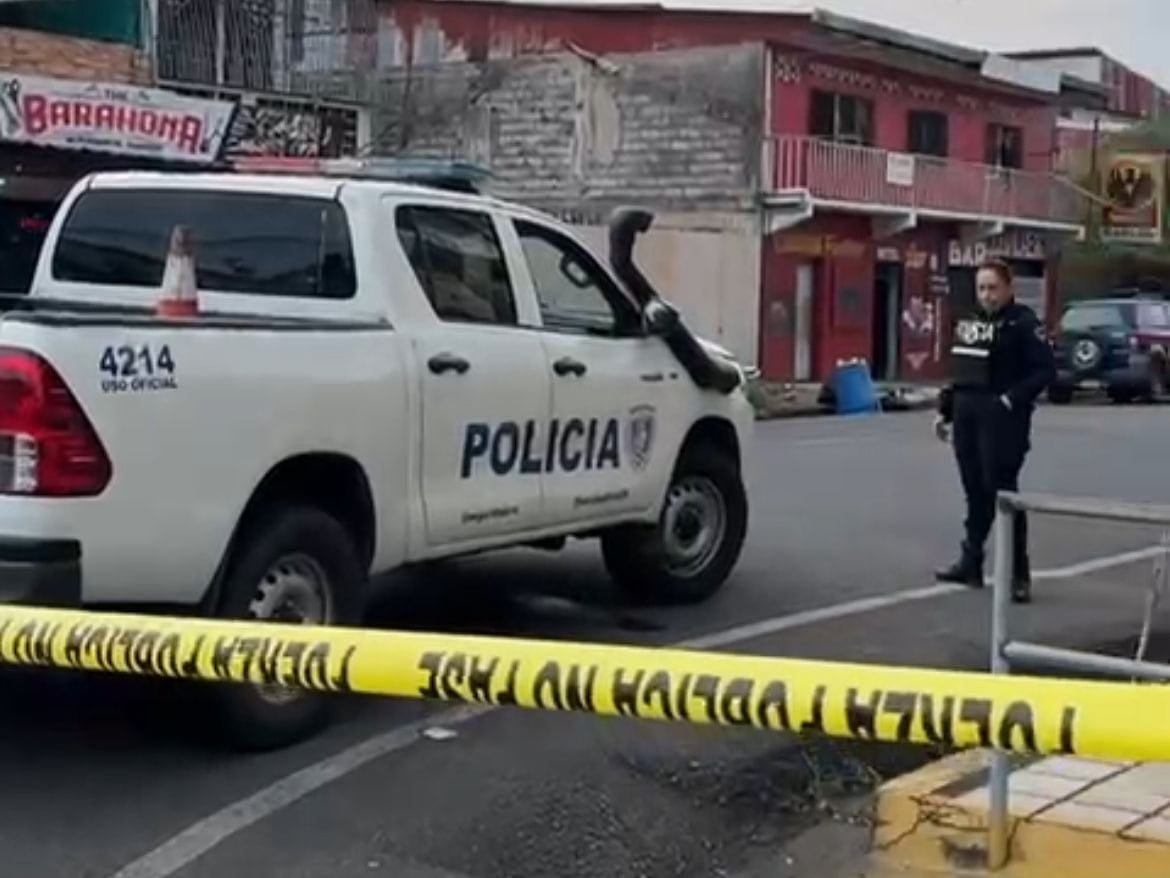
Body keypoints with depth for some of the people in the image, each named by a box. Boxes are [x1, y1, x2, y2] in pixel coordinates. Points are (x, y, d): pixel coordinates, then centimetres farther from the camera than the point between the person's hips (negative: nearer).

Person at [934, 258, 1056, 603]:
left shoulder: (1023, 323, -7)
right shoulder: (968, 322, 15)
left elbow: (1045, 370, -13)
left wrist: (1013, 400, -20)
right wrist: (945, 410, 17)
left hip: (1002, 419, -7)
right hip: (967, 418, 7)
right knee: (975, 492, 14)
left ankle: (1018, 574, 0)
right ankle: (970, 563, 24)